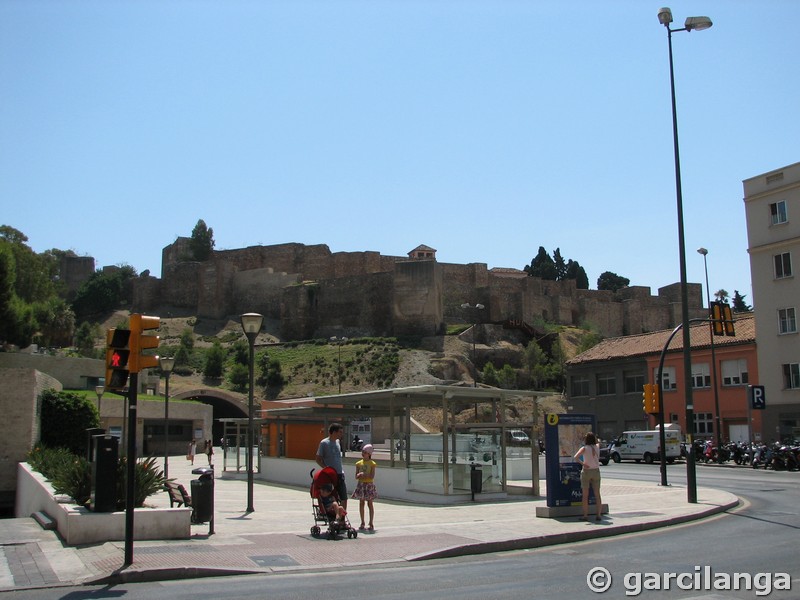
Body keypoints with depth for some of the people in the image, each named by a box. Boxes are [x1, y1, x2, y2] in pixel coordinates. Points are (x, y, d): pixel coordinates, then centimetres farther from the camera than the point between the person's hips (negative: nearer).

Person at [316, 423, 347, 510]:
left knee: (344, 499, 5)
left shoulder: (337, 442, 12)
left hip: (339, 475, 6)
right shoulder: (324, 443, -8)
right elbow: (318, 459, -6)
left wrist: (342, 471, 13)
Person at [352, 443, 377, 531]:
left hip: (369, 485, -4)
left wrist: (363, 475, -17)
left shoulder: (372, 464, -4)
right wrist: (360, 475, -16)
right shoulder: (359, 463, 6)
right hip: (361, 484, 4)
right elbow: (356, 476, 5)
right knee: (361, 503, 6)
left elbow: (372, 476, -13)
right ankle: (362, 523, 15)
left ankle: (371, 524, 5)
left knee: (369, 503, 0)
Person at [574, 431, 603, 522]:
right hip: (596, 471, 3)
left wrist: (583, 463, -16)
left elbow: (576, 457, -24)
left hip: (586, 471, -3)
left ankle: (585, 515, 3)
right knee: (597, 494, 9)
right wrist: (593, 436, 22)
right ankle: (599, 515, 7)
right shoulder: (597, 447, 1)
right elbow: (597, 442, 28)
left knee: (585, 495, 4)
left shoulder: (584, 448, -10)